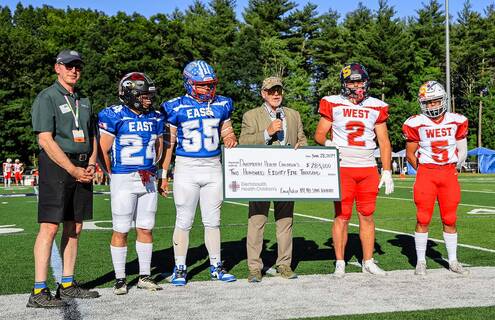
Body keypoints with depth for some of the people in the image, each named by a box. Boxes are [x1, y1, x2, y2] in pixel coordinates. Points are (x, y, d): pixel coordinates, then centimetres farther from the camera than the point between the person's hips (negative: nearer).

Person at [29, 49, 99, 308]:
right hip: (56, 166, -7)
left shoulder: (84, 101, 19)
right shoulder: (47, 98, -4)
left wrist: (91, 166, 5)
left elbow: (91, 138, 23)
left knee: (74, 228, 8)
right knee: (50, 227, -11)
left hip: (82, 168, 7)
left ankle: (67, 285, 17)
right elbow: (46, 140, -13)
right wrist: (74, 170, -15)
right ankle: (39, 291, -10)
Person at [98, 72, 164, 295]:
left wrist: (151, 169, 11)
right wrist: (114, 175, -1)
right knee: (120, 231, 1)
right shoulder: (114, 116, -8)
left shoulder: (155, 117, 8)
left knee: (146, 228, 9)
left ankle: (145, 276, 19)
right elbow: (104, 151, -5)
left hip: (148, 180, 5)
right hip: (123, 179, -5)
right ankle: (120, 279, 11)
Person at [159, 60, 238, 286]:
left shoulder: (221, 105, 6)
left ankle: (216, 266, 20)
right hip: (186, 168, -3)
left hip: (213, 168, 3)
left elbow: (227, 131, 18)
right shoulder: (176, 108, -4)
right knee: (184, 222, 3)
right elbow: (168, 143, -1)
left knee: (212, 221, 10)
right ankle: (180, 268, 14)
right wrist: (163, 176, -2)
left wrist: (231, 139, -7)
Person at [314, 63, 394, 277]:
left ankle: (368, 262, 15)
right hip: (342, 168, -3)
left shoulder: (376, 107, 8)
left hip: (368, 168, 3)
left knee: (367, 216, 6)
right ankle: (340, 263, 7)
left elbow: (384, 142, 11)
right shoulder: (333, 105, 1)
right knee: (342, 216, -1)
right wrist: (327, 143, -18)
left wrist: (387, 172, 5)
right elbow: (319, 134, 4)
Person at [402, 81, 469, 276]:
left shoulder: (456, 122, 4)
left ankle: (453, 261, 19)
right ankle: (421, 262, 9)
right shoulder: (416, 123, -4)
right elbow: (410, 154, 4)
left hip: (449, 173, 2)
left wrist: (454, 169, 10)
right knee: (423, 219, -2)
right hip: (425, 173, -2)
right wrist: (423, 171, 6)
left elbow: (462, 150, 14)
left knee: (450, 220, 8)